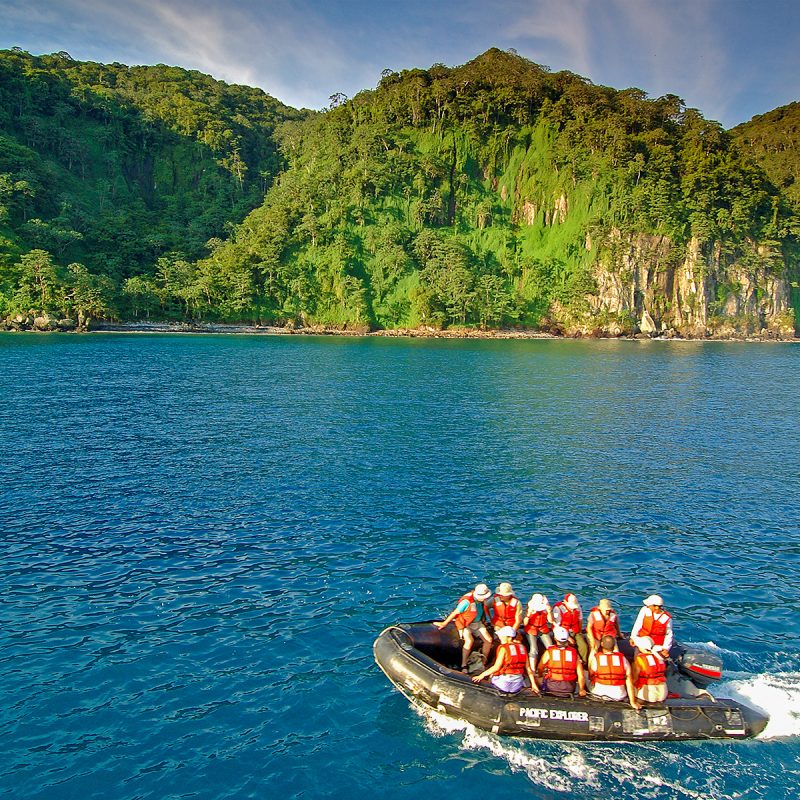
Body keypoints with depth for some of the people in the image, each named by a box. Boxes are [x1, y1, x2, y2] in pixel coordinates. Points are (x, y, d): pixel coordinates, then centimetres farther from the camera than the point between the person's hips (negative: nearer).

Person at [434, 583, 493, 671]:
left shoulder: (481, 600, -8)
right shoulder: (467, 601, -29)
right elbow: (455, 613, -22)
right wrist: (444, 624, -15)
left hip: (477, 623, 7)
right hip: (465, 624, -7)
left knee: (488, 640, -6)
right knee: (469, 641, -29)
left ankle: (484, 663, 12)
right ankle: (463, 665, -17)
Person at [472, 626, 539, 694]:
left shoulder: (503, 648, -8)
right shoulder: (522, 647, 9)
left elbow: (496, 667, -13)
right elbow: (528, 668, 10)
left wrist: (482, 675, -4)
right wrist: (533, 684, 16)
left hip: (505, 683, -7)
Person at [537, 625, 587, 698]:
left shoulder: (549, 652, -5)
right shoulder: (574, 653, 0)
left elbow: (540, 670, 8)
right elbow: (581, 675, 0)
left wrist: (543, 676, 31)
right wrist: (581, 689, 15)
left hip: (552, 687, -2)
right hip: (570, 689, 2)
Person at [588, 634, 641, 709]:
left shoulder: (595, 658, -9)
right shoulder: (622, 658, -5)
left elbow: (590, 677, 4)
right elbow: (629, 682, -4)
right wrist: (633, 702, 4)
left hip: (599, 695, -4)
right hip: (619, 696, 4)